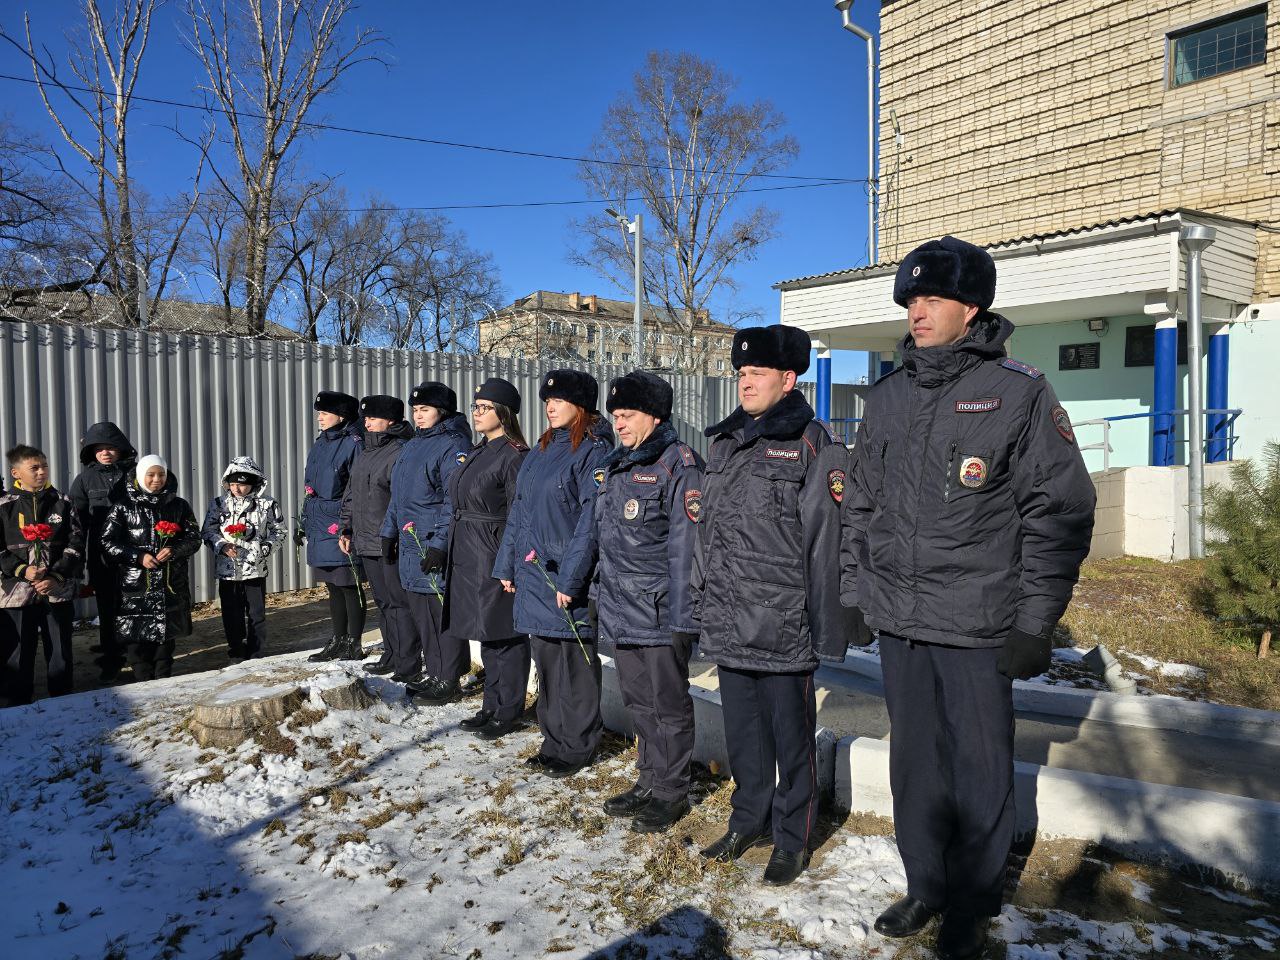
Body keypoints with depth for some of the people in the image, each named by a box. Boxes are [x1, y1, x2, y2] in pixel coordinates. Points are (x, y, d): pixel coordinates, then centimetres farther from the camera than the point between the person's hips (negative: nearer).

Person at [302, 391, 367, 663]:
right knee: (333, 587, 15)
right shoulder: (319, 445, 15)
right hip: (319, 527, 8)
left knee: (349, 587, 0)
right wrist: (303, 523, 19)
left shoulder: (353, 444, -10)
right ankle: (338, 641, 26)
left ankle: (353, 644, 10)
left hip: (341, 528, -8)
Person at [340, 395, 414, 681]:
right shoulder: (363, 455, 18)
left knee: (399, 602, -4)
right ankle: (391, 656, 27)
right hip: (366, 543, 9)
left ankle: (408, 664, 3)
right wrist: (345, 529, 19)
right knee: (383, 602, 16)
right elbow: (351, 496, 25)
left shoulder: (400, 452, -12)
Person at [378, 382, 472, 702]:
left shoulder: (453, 446, -11)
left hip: (435, 547, -9)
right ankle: (428, 673, 26)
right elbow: (398, 495, 26)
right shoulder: (411, 447, 18)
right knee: (418, 611, 14)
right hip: (410, 545, 9)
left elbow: (454, 501, -19)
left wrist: (439, 544, -23)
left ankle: (444, 679, 7)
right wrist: (389, 532, 22)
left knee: (440, 613, -3)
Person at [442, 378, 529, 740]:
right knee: (486, 633, 16)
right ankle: (492, 705, 28)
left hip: (494, 557, -9)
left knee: (504, 634, 1)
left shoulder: (514, 455, -13)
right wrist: (449, 552, 18)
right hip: (468, 557, 9)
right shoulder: (478, 452, 14)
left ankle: (508, 712, 13)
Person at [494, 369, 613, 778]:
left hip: (566, 577, -8)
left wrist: (570, 578, -21)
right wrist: (507, 565, 12)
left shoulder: (593, 452, -10)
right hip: (533, 575, 8)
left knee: (574, 664, 3)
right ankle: (554, 740, 26)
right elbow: (519, 511, 16)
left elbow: (590, 520, -17)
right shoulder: (540, 452, 14)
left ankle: (577, 747, 16)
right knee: (546, 661, 14)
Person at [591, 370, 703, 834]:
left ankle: (672, 791, 21)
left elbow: (686, 544, -16)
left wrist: (681, 613, -19)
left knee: (668, 703, 5)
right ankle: (649, 780, 32)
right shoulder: (615, 464, 14)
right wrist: (599, 593, 18)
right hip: (619, 605, 8)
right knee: (638, 701, 18)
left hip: (659, 609, -8)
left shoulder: (679, 463, -11)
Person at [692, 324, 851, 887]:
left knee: (790, 733, 8)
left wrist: (827, 629, -13)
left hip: (783, 626, -6)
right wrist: (700, 601, 16)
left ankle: (791, 839, 25)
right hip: (727, 623, 6)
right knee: (741, 729, 18)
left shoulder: (813, 446, -8)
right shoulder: (724, 443, 13)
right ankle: (749, 821, 36)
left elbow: (826, 543, -11)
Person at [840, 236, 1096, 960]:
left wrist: (1035, 624, -10)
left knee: (979, 770, 7)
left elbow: (1061, 513, -7)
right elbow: (862, 506, 16)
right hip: (897, 624, 5)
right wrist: (856, 593, 12)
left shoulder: (1019, 392, -5)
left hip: (978, 628, -4)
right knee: (914, 760, 15)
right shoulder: (888, 397, 10)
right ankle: (925, 886, 34)